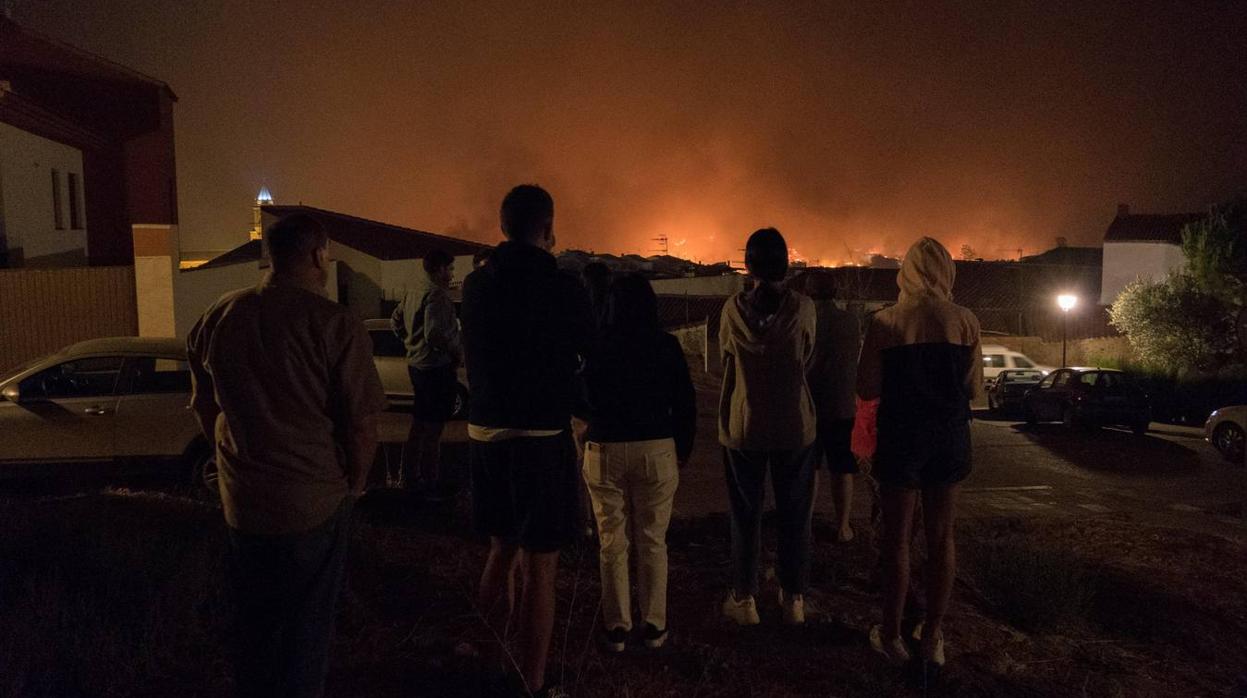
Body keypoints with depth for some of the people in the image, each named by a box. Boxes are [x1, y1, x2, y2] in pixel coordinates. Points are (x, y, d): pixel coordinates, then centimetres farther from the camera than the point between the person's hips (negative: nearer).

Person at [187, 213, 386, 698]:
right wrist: (354, 484, 1)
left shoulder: (217, 318, 0)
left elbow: (206, 411, 10)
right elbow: (362, 424, -16)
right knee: (307, 625, 14)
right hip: (315, 503, -5)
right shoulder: (335, 325, -17)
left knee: (253, 622, 24)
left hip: (241, 501, 5)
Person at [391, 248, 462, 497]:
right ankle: (431, 483, 8)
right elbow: (436, 333, -28)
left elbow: (396, 320, 21)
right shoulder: (436, 294, -19)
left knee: (420, 424, 19)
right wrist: (458, 351, -14)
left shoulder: (414, 289, 11)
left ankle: (409, 477, 28)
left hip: (417, 363, 10)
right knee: (432, 428, 0)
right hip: (436, 367, -10)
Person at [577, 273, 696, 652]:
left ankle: (616, 627, 18)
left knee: (612, 543, 10)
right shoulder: (667, 345, -4)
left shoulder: (596, 347, -6)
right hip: (657, 451, 1)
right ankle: (654, 625, 19)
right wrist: (683, 449, 12)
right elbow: (686, 402, 0)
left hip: (605, 451, 0)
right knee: (652, 542, 12)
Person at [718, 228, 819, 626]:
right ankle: (794, 599, 22)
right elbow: (807, 361, 4)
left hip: (743, 427, 0)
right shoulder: (803, 308, -10)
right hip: (795, 427, 0)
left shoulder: (734, 308, -9)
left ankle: (744, 599, 20)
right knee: (794, 515, 13)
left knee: (746, 515, 12)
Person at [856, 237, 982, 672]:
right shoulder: (965, 322, -4)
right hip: (950, 439, 2)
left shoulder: (885, 323, -10)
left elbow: (867, 389, -10)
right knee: (941, 537, 13)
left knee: (897, 537, 9)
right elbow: (974, 388, -1)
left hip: (901, 437, -2)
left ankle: (892, 635, 19)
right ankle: (933, 636, 23)